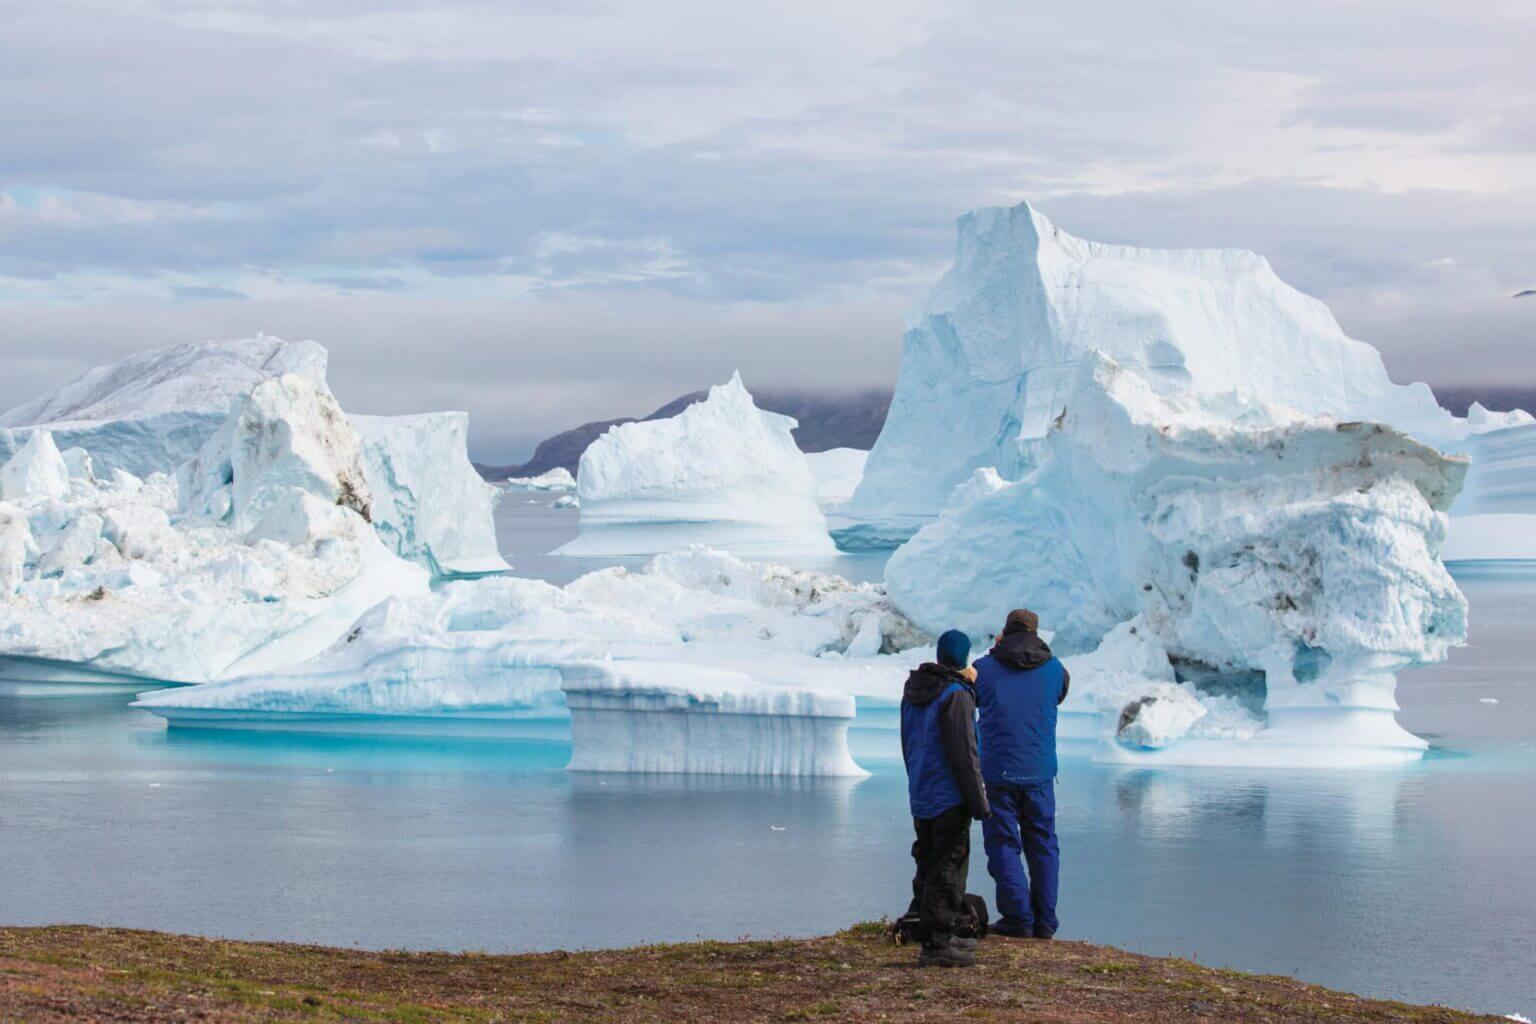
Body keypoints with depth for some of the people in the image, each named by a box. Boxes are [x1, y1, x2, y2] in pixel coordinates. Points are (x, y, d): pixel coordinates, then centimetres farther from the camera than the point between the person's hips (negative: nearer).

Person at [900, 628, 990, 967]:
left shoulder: (912, 693, 11)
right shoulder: (954, 695, -16)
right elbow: (963, 753, -18)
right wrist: (978, 801, -14)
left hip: (921, 797, 9)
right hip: (949, 799, -9)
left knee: (929, 868, 15)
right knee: (947, 869, -5)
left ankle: (937, 936, 23)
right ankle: (936, 943, -6)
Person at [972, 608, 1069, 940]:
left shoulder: (985, 668, -6)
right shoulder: (1054, 668, 1)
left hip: (998, 772, -2)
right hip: (1040, 772, 2)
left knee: (1003, 844, 4)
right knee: (1043, 844, 12)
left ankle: (1018, 918, -1)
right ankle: (1045, 921, 12)